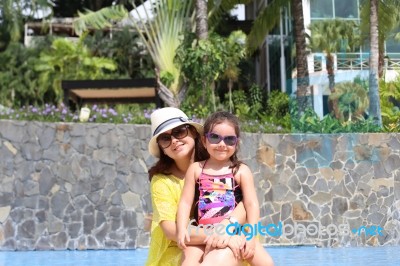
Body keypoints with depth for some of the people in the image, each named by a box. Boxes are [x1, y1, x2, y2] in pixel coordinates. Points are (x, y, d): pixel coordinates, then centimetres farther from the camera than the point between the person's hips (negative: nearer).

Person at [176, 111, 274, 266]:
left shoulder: (241, 171, 2)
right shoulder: (196, 169, 5)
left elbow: (252, 204, -2)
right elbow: (185, 202, 2)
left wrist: (251, 235, -11)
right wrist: (182, 229, -11)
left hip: (234, 230, 0)